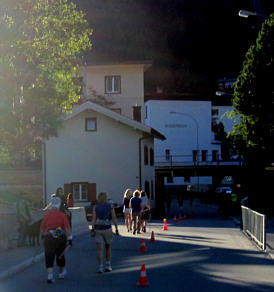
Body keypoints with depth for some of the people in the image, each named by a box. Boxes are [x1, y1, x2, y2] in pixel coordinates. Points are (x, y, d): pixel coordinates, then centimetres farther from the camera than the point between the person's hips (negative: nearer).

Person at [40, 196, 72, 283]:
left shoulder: (46, 215, 0)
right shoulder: (62, 215, -4)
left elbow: (42, 228, 9)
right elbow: (67, 228, -9)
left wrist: (42, 236, 26)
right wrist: (70, 238, -6)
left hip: (49, 238, -1)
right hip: (61, 238, 1)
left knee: (49, 257, 1)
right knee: (60, 255, 19)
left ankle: (50, 275, -13)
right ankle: (62, 272, 35)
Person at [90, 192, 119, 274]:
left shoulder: (95, 207, 3)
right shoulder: (110, 206, 1)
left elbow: (93, 219, -6)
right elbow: (114, 218, -4)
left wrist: (92, 230, -10)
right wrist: (116, 229, -1)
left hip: (97, 229, 0)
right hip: (107, 229, 0)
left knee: (100, 249, 0)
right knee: (108, 247, 18)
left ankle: (100, 267, -7)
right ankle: (108, 265, 18)